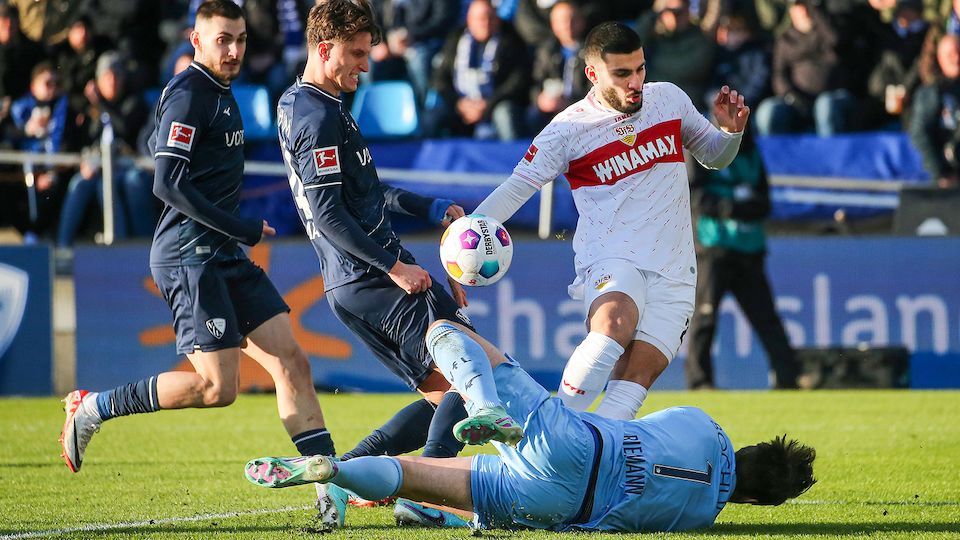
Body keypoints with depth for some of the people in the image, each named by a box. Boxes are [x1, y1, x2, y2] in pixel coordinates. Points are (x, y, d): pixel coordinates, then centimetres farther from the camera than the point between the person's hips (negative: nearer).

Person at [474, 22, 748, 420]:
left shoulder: (670, 99, 10)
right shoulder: (568, 129, -2)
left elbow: (714, 157, 24)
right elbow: (517, 186, -2)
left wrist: (730, 130, 2)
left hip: (673, 274, 4)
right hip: (610, 263, -4)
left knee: (635, 377, -15)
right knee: (614, 325, -36)